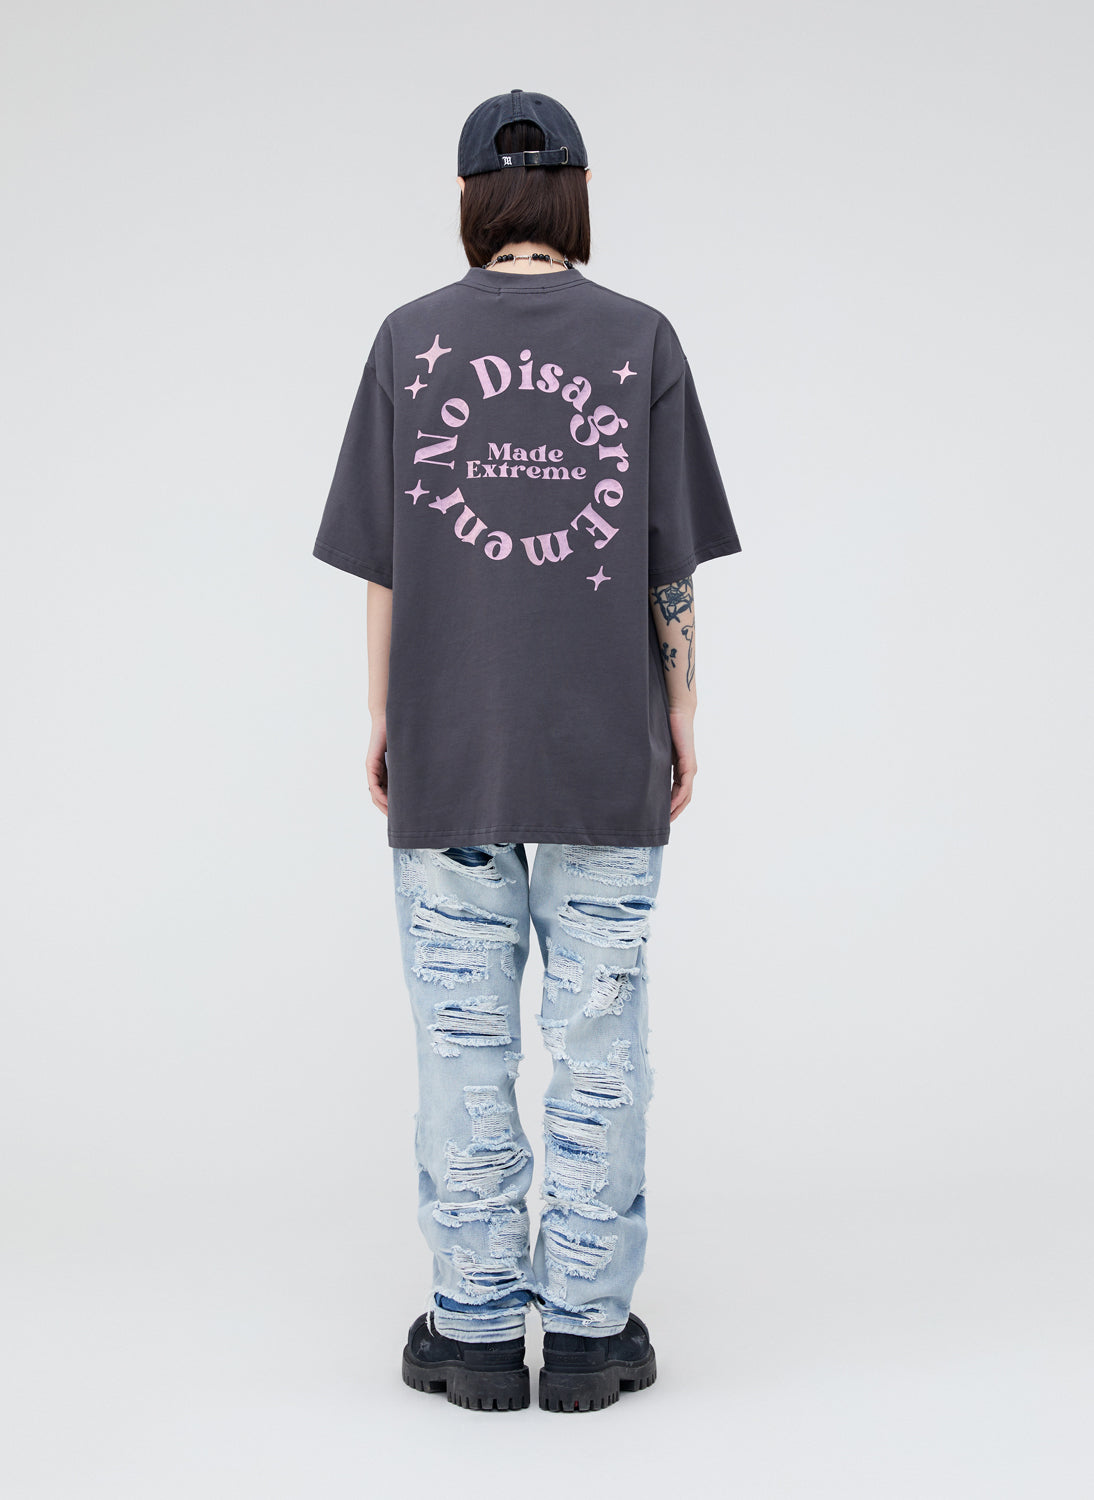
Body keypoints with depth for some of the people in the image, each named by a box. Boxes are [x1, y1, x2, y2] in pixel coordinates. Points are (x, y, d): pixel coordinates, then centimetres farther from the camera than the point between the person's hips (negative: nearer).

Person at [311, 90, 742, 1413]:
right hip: (606, 749, 0)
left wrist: (380, 716, 9)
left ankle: (477, 1328, 15)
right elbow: (672, 563, -1)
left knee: (463, 1033, 7)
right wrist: (682, 714, 8)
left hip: (450, 747, 0)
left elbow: (382, 556, 1)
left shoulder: (411, 337, 1)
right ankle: (591, 1329, 14)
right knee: (600, 1030, 6)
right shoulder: (642, 339, 0)